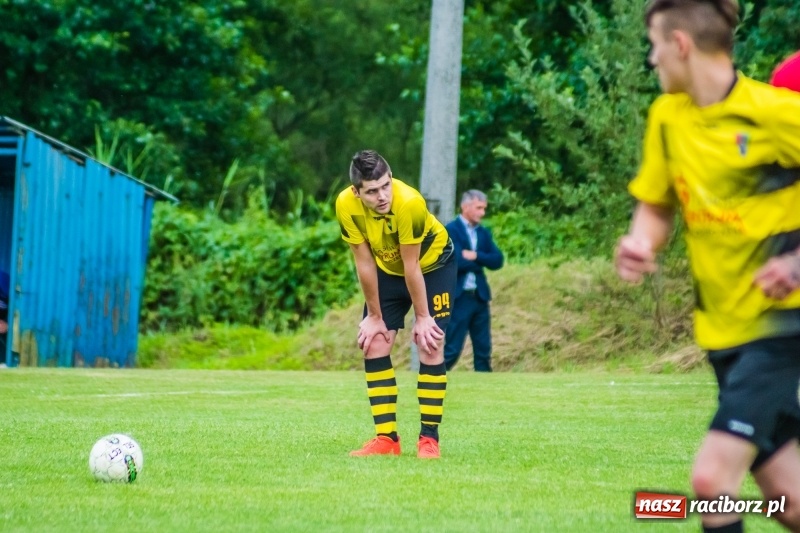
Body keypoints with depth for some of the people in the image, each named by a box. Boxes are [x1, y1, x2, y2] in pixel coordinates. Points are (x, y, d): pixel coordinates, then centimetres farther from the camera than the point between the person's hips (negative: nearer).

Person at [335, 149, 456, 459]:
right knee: (374, 345, -5)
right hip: (387, 269, 4)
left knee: (430, 345, -12)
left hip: (432, 265, -4)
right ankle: (386, 439, -2)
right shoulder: (346, 205, -27)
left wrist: (422, 317, -17)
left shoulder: (409, 203, -37)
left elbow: (411, 266, -28)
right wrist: (375, 316, -10)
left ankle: (429, 438, -6)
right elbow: (364, 263, -17)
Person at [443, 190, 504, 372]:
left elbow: (497, 261, 3)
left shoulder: (483, 233, 13)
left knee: (484, 350, 6)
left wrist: (476, 256, -13)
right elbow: (456, 262, -19)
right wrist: (482, 262, -5)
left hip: (480, 297, 7)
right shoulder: (451, 230, -7)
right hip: (459, 297, -7)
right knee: (452, 350, -6)